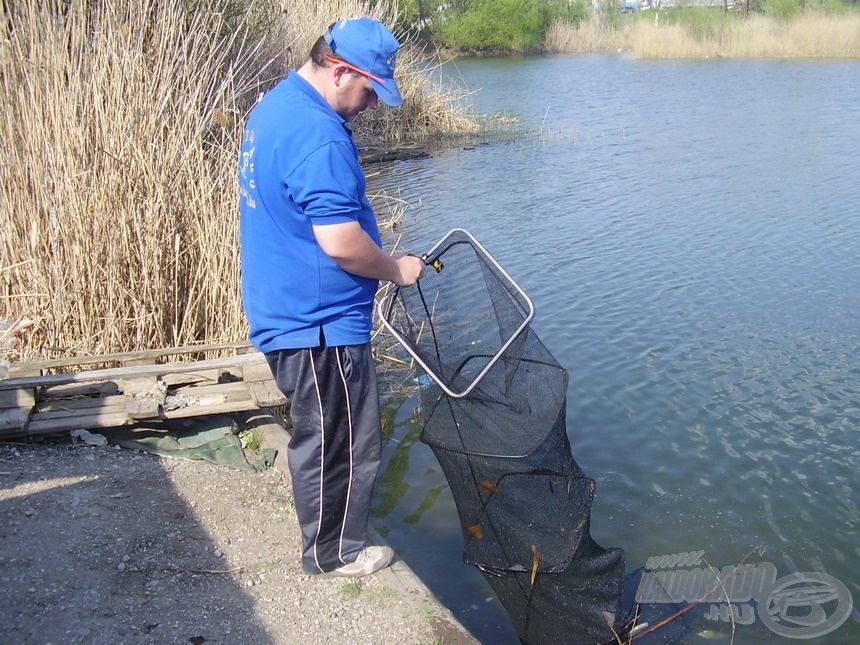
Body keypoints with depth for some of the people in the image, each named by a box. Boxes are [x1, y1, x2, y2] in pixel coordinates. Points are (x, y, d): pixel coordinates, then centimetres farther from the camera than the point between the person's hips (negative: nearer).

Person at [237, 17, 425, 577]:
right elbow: (340, 241, -28)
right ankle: (334, 551, 24)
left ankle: (328, 535, 41)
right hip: (320, 323, -11)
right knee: (343, 443, 6)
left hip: (285, 312, 11)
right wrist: (396, 270, -10)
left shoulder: (274, 106, 11)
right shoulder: (319, 136, -24)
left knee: (320, 435, 24)